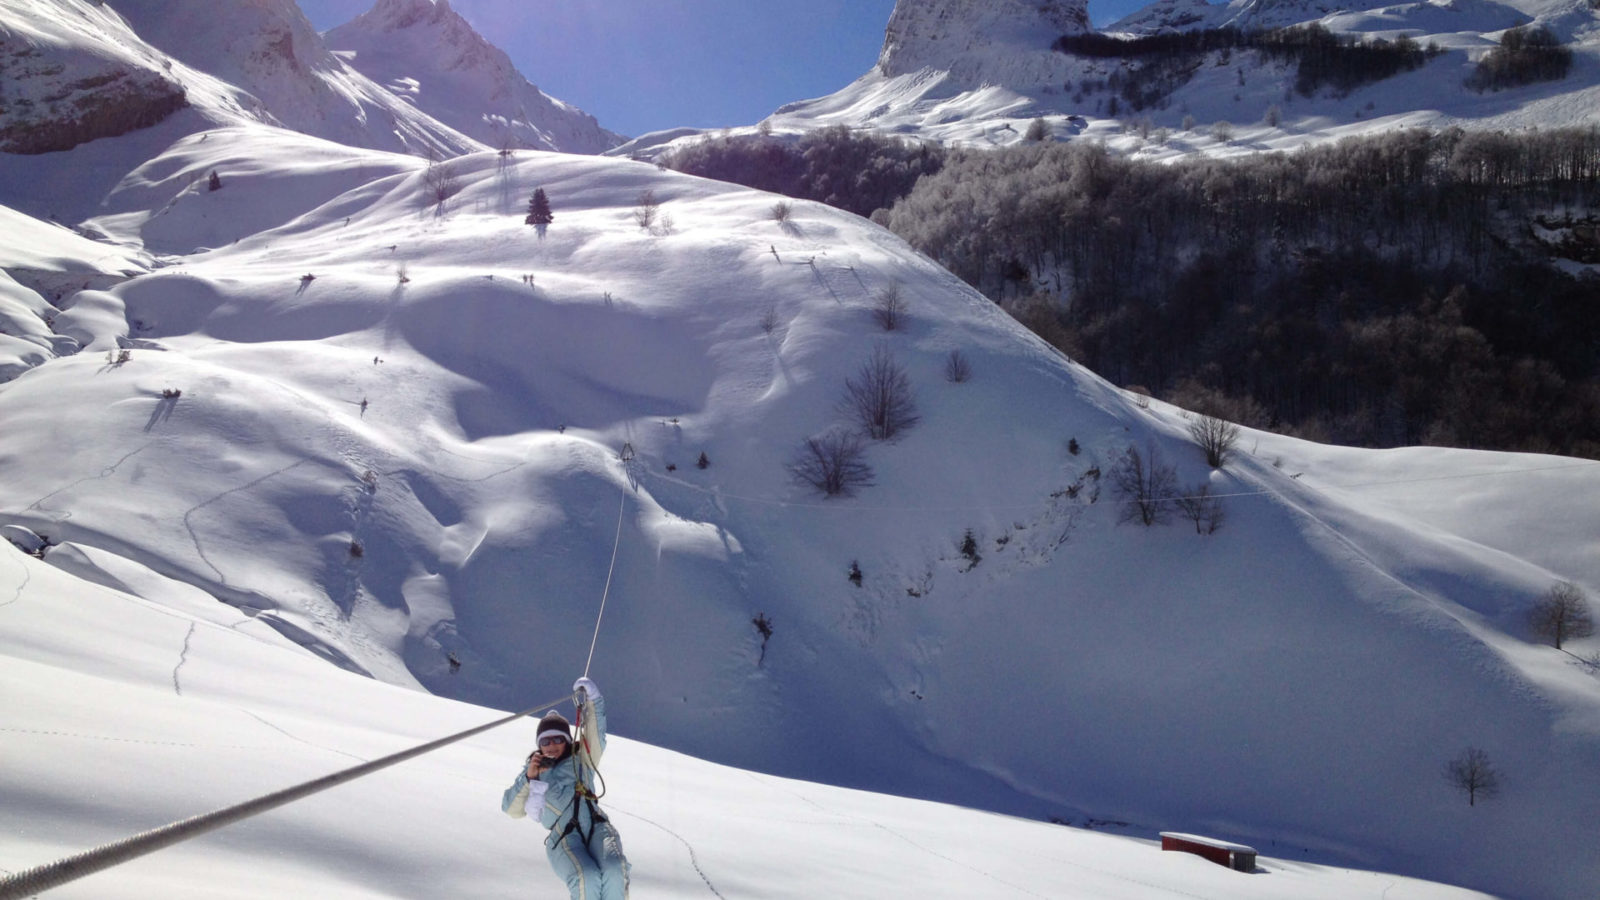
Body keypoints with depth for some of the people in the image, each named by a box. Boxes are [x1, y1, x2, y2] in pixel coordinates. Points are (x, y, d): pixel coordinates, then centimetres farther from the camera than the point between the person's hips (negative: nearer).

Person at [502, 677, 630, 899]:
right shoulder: (533, 772, 28)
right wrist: (528, 777, 2)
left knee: (614, 871, -31)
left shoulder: (581, 760, 26)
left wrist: (592, 700, -4)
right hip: (563, 837, -1)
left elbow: (595, 736, 9)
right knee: (586, 878, -33)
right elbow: (511, 809, 16)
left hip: (596, 826, 1)